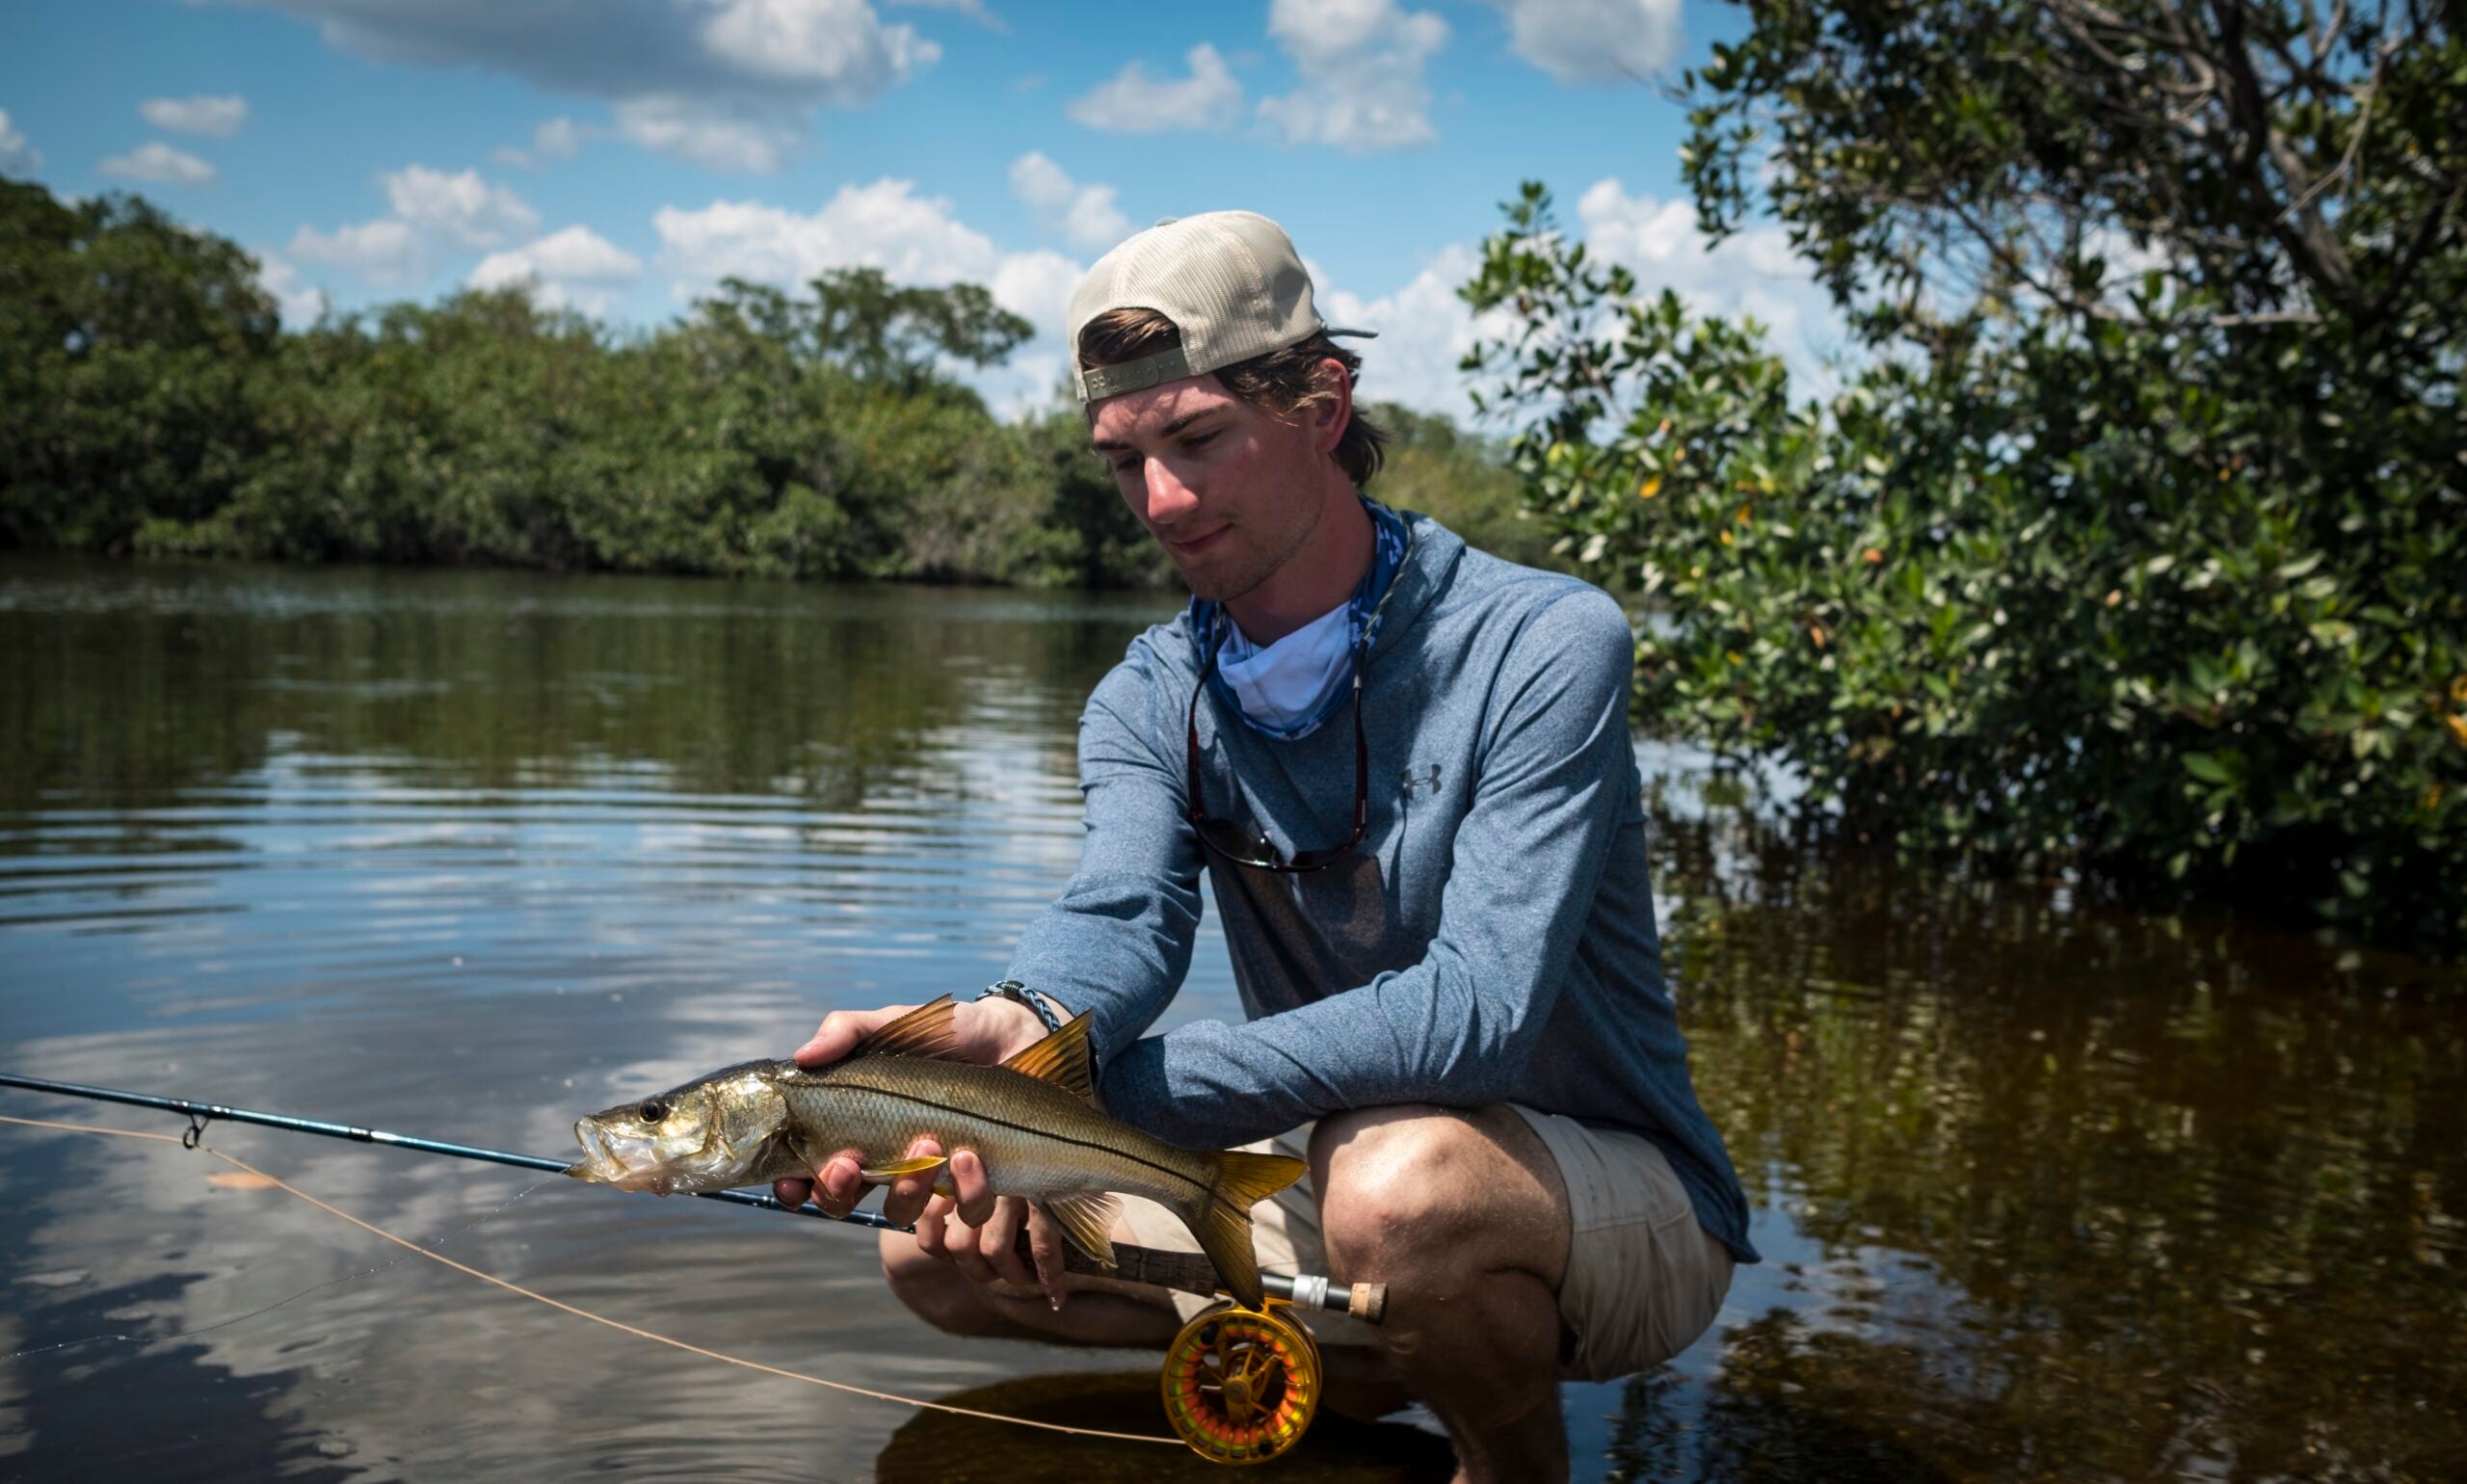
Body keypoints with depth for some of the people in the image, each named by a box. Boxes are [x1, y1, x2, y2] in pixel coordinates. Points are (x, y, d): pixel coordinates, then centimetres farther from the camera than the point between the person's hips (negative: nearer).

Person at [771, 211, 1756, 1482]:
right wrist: (1012, 1027, -47)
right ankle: (1370, 1368, 6)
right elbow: (1120, 917, -22)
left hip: (1619, 1198, -5)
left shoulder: (1543, 646, -19)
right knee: (935, 1244, -2)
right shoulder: (1147, 705, -1)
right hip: (1328, 1180, 6)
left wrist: (1087, 1087, -35)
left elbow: (1478, 1008, -30)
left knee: (1398, 1178, -38)